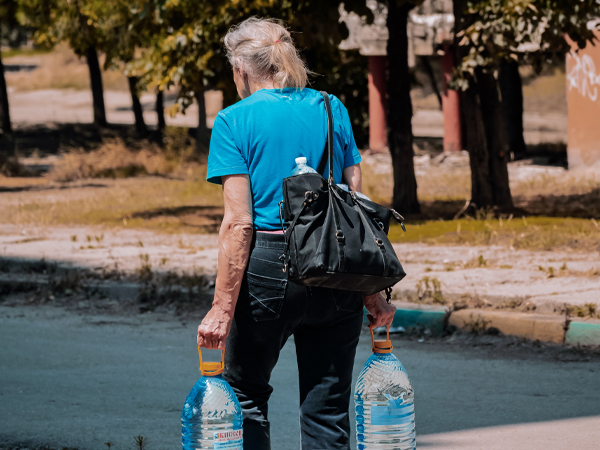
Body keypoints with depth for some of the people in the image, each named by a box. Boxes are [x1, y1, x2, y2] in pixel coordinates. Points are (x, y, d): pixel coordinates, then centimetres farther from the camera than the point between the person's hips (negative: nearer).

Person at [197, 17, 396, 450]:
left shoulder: (234, 121, -3)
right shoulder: (331, 110, 9)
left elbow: (239, 222, -10)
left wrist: (223, 308, -10)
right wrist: (373, 291, 9)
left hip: (268, 268, -3)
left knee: (246, 394, 17)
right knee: (328, 412, 6)